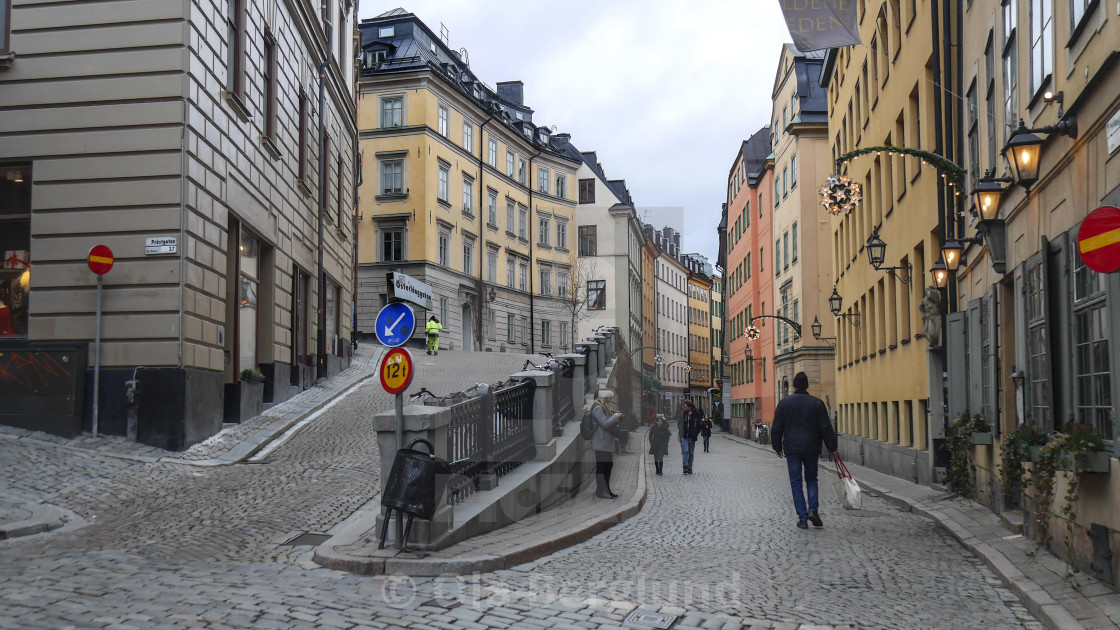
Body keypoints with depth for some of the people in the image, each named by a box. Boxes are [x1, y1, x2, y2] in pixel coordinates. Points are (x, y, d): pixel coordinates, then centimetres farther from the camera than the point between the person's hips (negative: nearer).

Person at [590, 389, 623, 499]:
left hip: (607, 443, 11)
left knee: (609, 466, 13)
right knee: (601, 467, -6)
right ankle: (601, 491, -4)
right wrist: (615, 417, -11)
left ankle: (606, 490, 20)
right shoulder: (598, 409, -14)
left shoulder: (604, 408, 19)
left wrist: (617, 417, 13)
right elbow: (605, 424, -21)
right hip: (601, 443, -11)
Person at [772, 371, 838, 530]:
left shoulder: (784, 403, 0)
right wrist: (832, 448, 7)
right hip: (812, 449, 1)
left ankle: (803, 518, 0)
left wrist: (777, 447, 14)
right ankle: (813, 509, -1)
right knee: (811, 479, 17)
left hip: (792, 449, -1)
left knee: (796, 483, 4)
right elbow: (826, 429, -1)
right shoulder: (817, 403, -1)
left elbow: (776, 428, 3)